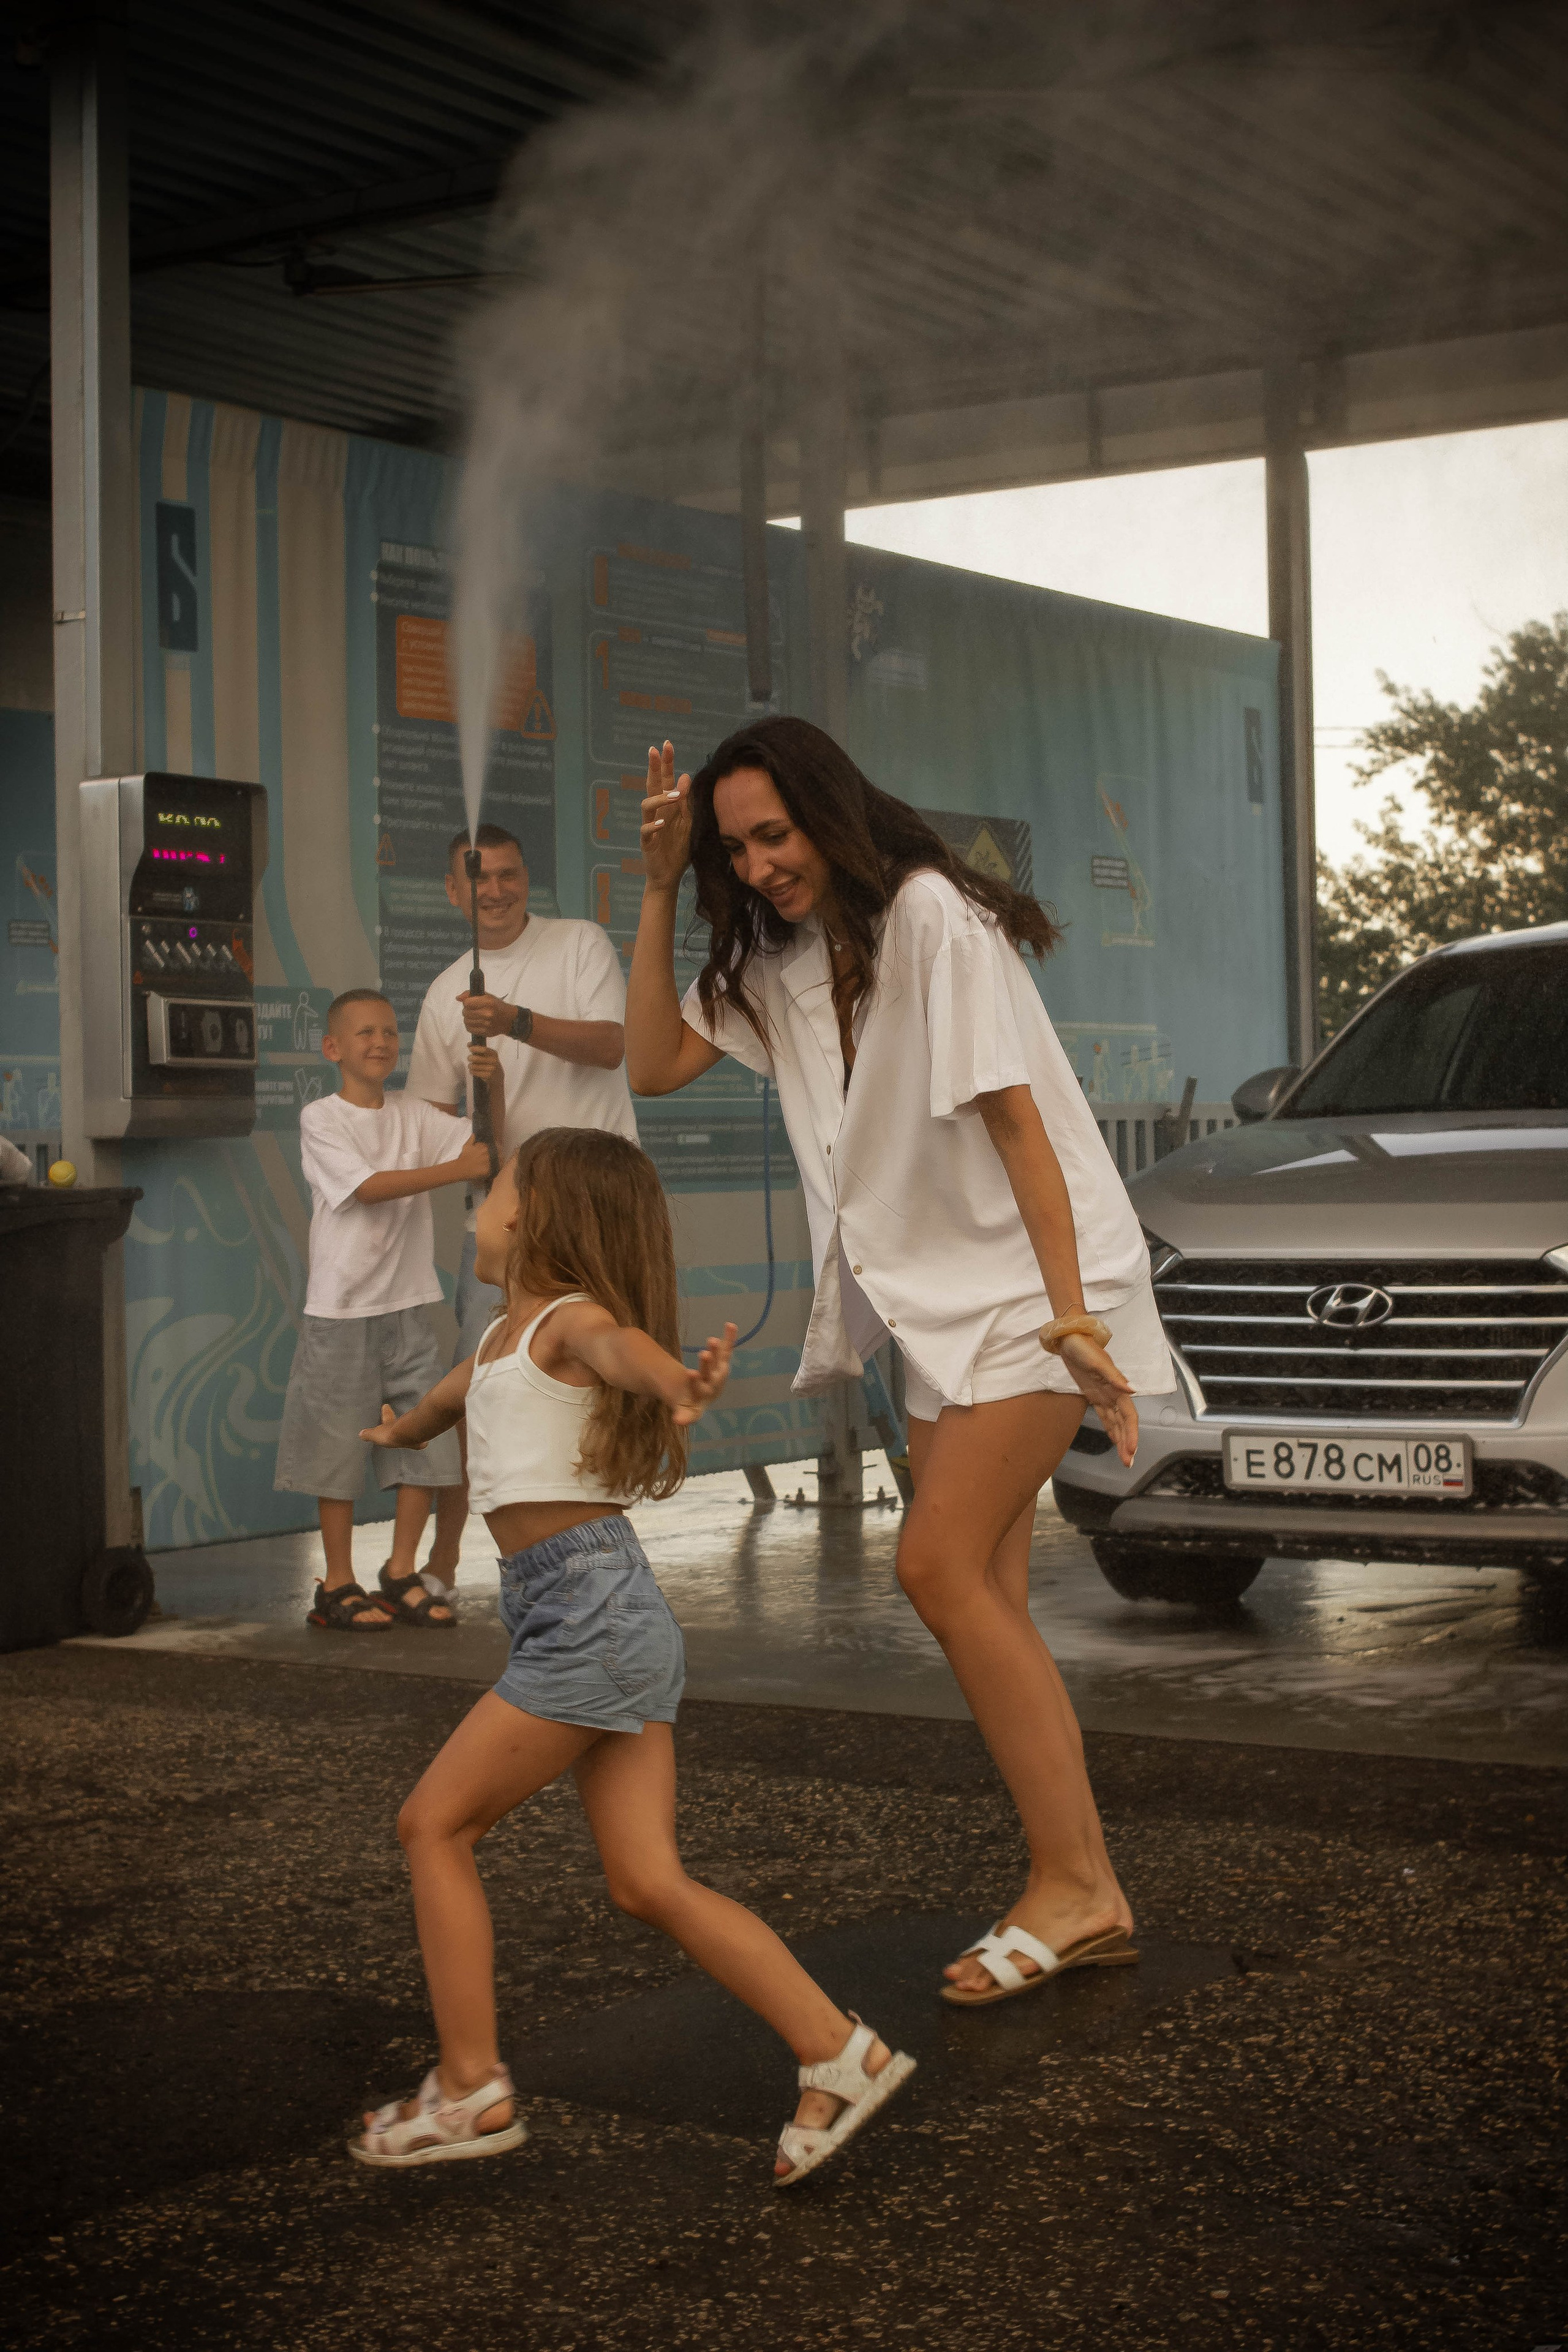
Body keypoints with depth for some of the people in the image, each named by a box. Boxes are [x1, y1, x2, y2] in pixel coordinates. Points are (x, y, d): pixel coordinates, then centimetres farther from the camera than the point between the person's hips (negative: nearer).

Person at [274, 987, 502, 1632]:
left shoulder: (414, 1115, 9)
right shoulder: (321, 1119, -6)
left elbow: (487, 1152, 5)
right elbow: (367, 1187, -18)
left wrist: (493, 1087, -12)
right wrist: (457, 1168, -23)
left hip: (407, 1305, 5)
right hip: (342, 1311, -5)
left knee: (426, 1440, 3)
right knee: (339, 1449, 1)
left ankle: (400, 1577, 16)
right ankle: (337, 1587, 12)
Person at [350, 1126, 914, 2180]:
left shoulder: (572, 1319, -7)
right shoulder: (512, 1331, 20)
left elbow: (624, 1343, -33)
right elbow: (468, 1384, 44)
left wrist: (679, 1383, -56)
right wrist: (406, 1428, 66)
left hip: (590, 1608, -9)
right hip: (602, 1619, 9)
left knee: (436, 1824, 1)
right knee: (649, 1881, 3)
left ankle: (471, 2091, 6)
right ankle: (840, 2056, 0)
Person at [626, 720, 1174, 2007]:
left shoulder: (931, 917, -16)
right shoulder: (783, 962, 9)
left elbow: (1016, 1124, -20)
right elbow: (655, 1063, 7)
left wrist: (1071, 1322, -24)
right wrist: (661, 889, -1)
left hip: (1034, 1276, -8)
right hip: (939, 1297, 8)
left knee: (940, 1566, -17)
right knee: (986, 1600, 4)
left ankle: (1073, 1885, -11)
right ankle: (1083, 1894, 9)